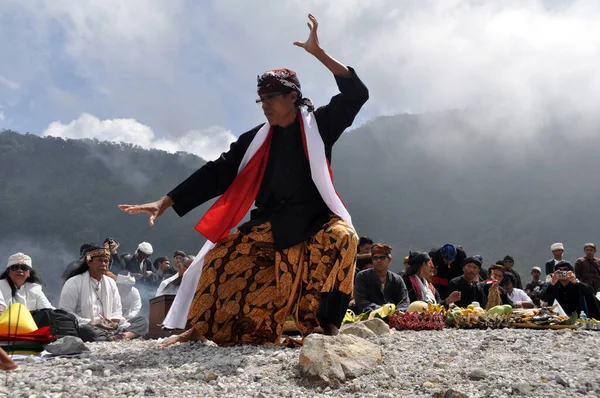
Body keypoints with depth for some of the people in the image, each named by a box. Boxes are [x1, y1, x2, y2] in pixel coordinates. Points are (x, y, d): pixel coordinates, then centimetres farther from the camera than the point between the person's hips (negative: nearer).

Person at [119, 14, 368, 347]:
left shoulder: (318, 124, -1)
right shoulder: (256, 140, 5)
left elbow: (357, 93, -13)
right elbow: (216, 173, 0)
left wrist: (318, 53, -23)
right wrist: (166, 202, -7)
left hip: (317, 223, -2)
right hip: (272, 226, 3)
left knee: (342, 237, -35)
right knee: (223, 256, -16)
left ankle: (329, 323, -28)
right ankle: (201, 329, -3)